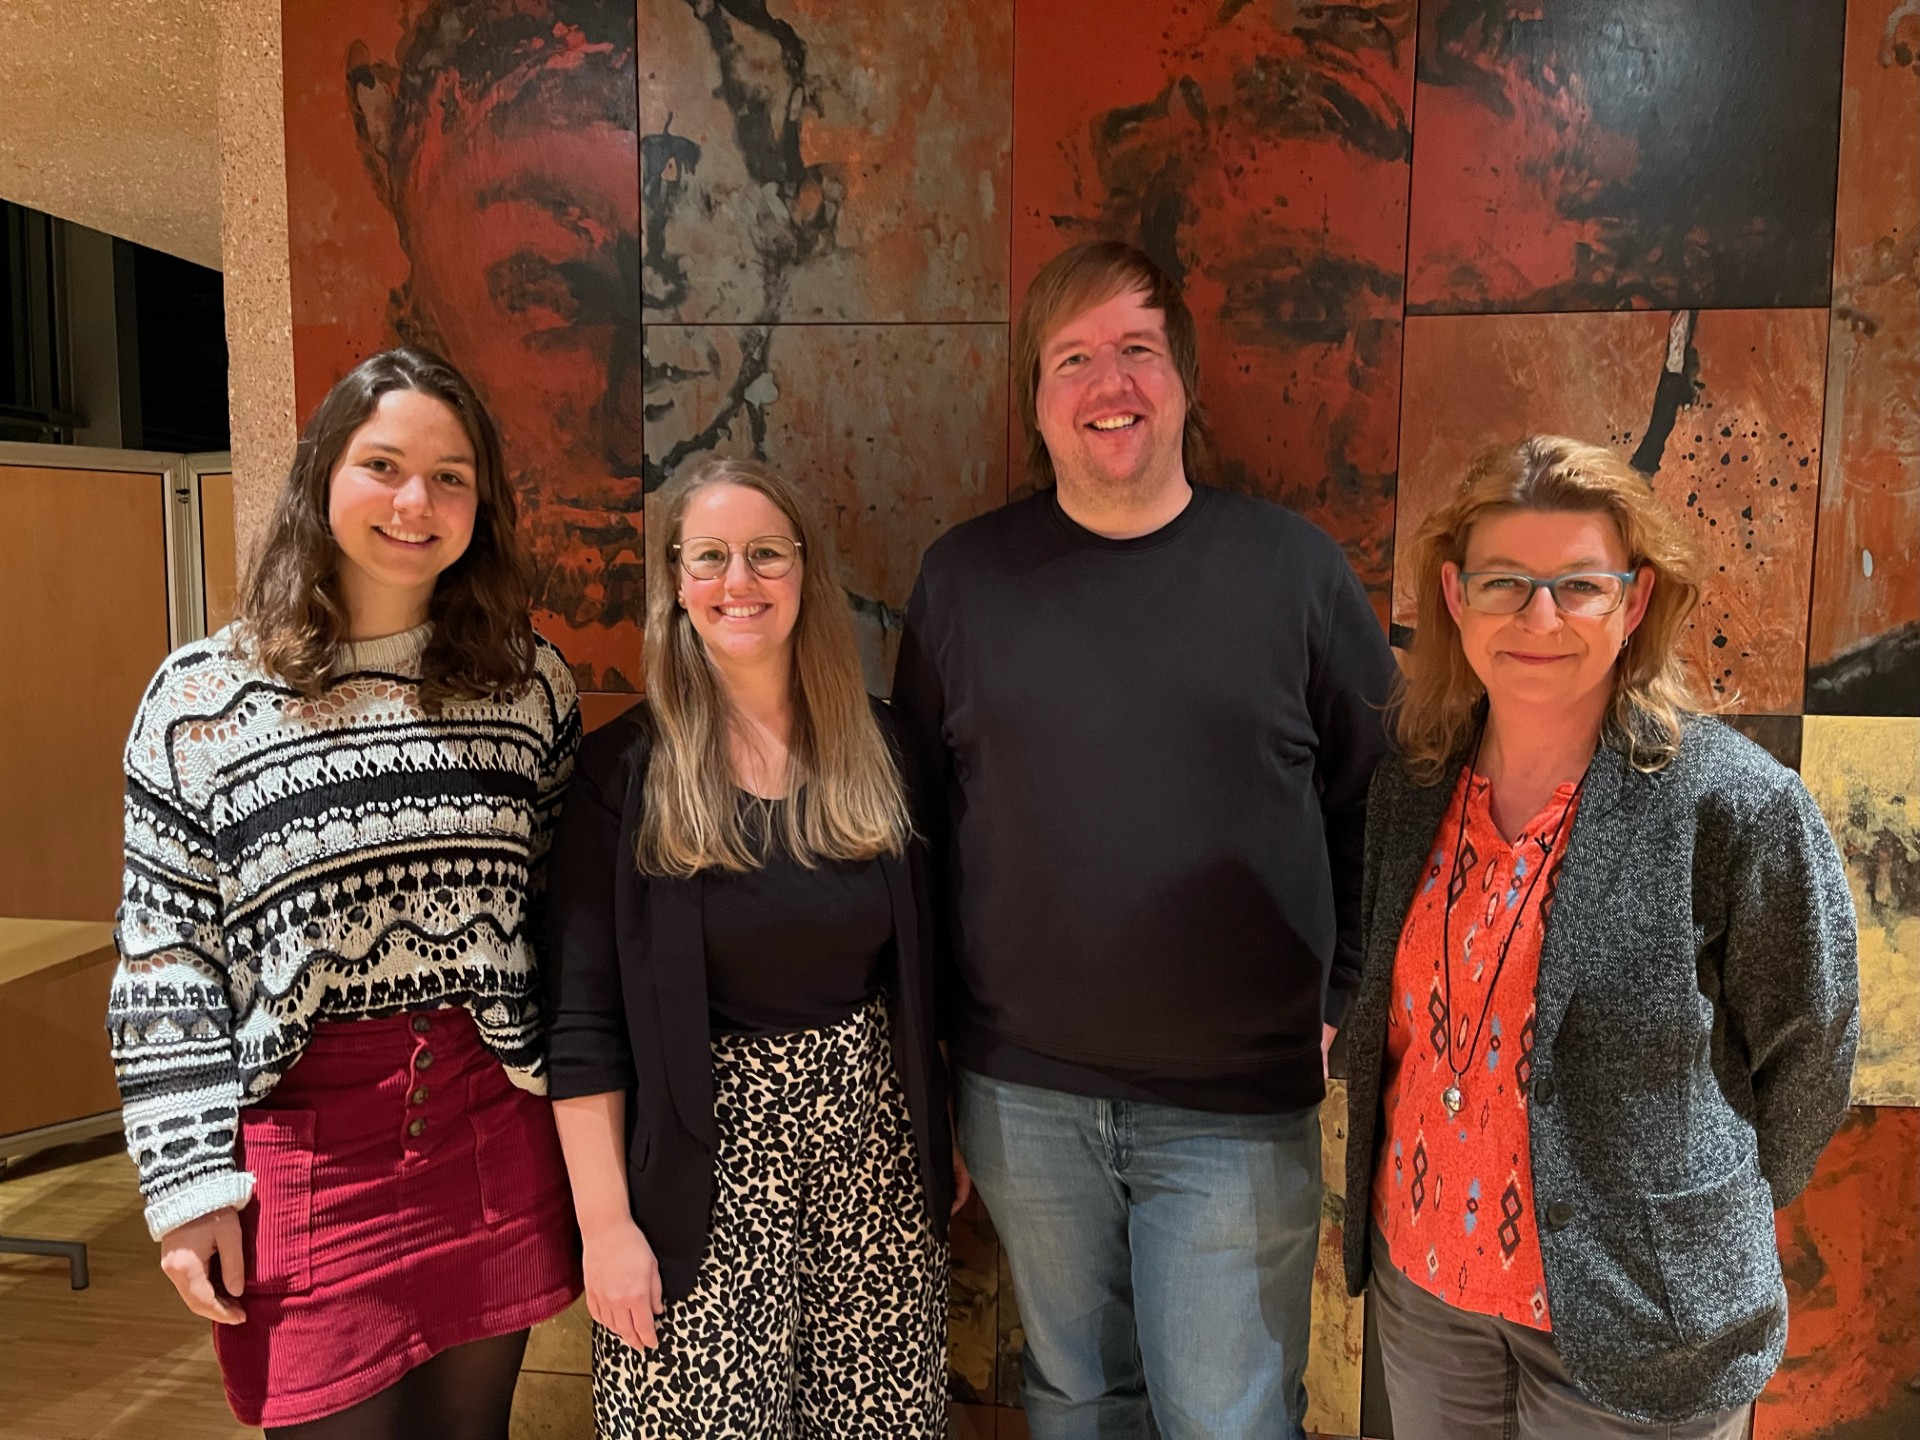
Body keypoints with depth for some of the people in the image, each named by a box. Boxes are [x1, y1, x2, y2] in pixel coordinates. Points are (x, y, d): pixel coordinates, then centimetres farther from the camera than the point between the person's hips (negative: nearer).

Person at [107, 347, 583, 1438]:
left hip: (496, 1128, 2)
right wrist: (188, 1183, -3)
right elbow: (165, 953, -1)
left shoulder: (529, 680, 2)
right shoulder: (203, 695, -3)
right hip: (307, 1138, -2)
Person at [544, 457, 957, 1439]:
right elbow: (585, 1019, -8)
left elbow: (924, 970, 9)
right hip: (708, 1168, -3)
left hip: (876, 1155, 3)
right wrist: (605, 1221, -10)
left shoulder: (878, 747, 2)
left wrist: (947, 1137, 9)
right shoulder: (624, 770, -8)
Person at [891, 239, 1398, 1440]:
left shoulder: (1294, 567, -3)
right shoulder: (964, 575, 0)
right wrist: (954, 1007, 4)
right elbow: (917, 804, 6)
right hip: (1022, 1091, 2)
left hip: (1241, 1101, -1)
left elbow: (1381, 802, 2)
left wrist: (1333, 999, -1)